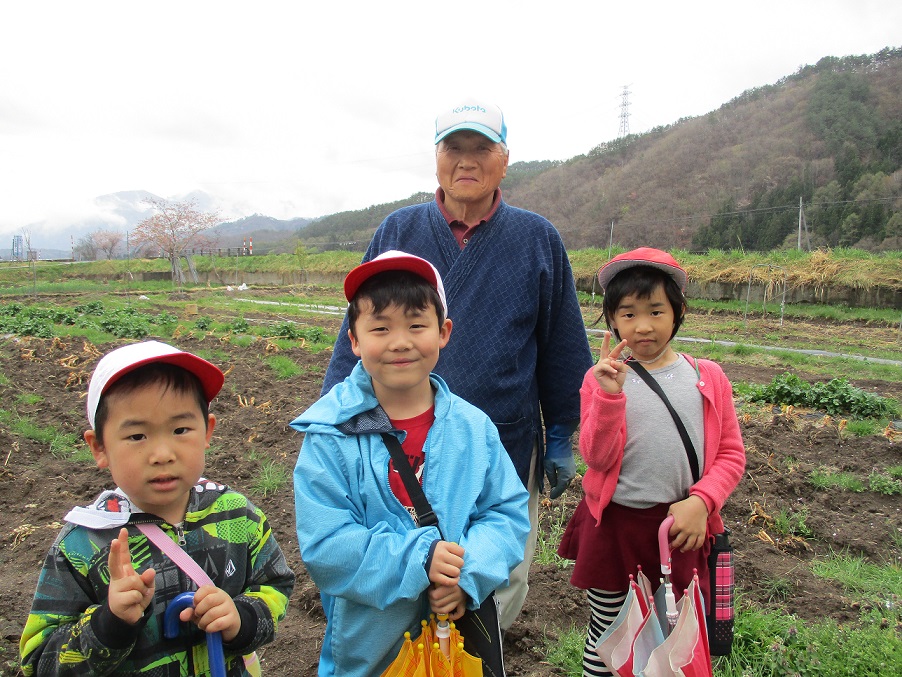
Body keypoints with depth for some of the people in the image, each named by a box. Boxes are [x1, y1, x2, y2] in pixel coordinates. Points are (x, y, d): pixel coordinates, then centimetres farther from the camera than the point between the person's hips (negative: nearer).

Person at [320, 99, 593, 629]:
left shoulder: (538, 240, 0)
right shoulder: (398, 232, 1)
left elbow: (563, 347, 5)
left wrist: (561, 437, 7)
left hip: (507, 451, 0)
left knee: (501, 591, 18)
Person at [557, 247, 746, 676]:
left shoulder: (707, 378, -1)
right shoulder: (602, 379, -5)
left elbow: (730, 453, 3)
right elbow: (597, 457, -12)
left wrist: (701, 501, -13)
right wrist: (610, 395, -25)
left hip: (681, 528, 1)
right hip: (614, 527, -1)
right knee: (605, 637, 16)